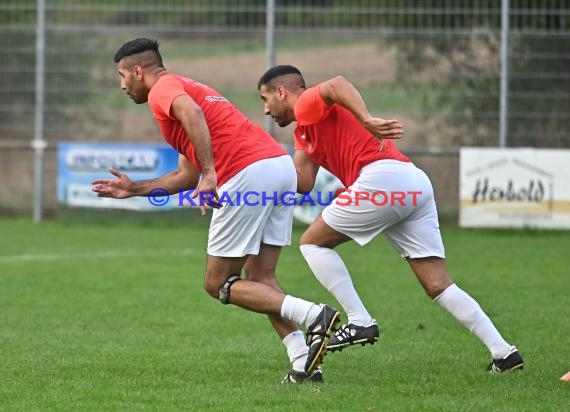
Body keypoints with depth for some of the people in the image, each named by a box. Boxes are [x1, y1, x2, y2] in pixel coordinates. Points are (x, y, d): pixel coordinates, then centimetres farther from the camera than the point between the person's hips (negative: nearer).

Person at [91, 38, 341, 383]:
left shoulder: (162, 89, 4)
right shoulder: (187, 87, 33)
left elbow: (192, 113, -22)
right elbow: (188, 176, 37)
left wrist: (210, 173, -27)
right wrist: (134, 189, 41)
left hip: (249, 173, -9)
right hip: (281, 163, 9)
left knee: (219, 284, 1)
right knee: (261, 278, 14)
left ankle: (315, 316, -15)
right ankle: (304, 364, -1)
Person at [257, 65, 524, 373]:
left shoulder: (307, 104, 5)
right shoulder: (305, 130, 32)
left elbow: (337, 85, -18)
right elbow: (303, 183, 21)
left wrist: (367, 121, -29)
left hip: (381, 177, -9)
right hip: (417, 185, 9)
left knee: (313, 242, 6)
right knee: (439, 286, 6)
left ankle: (359, 321, -2)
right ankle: (503, 352, 0)